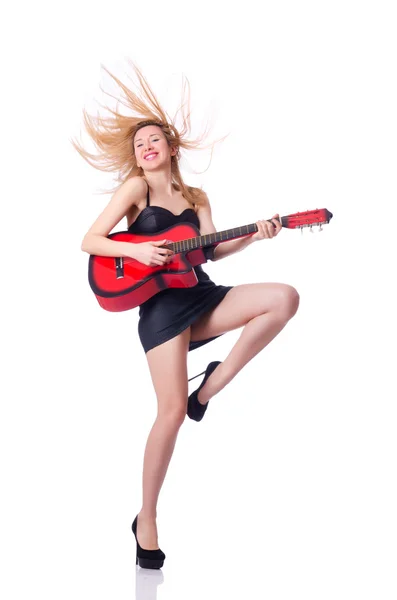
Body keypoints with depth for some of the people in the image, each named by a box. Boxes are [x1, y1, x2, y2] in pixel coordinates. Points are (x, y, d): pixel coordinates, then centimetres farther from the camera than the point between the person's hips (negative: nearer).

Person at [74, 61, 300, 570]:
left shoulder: (197, 198, 17)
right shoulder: (135, 188, 2)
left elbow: (212, 251, 6)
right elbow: (90, 241, -3)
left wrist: (253, 235, -7)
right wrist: (137, 251, -17)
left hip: (202, 297, 6)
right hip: (160, 303, -5)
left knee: (286, 298, -15)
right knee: (172, 409, -13)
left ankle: (211, 386, -6)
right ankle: (146, 519, 2)